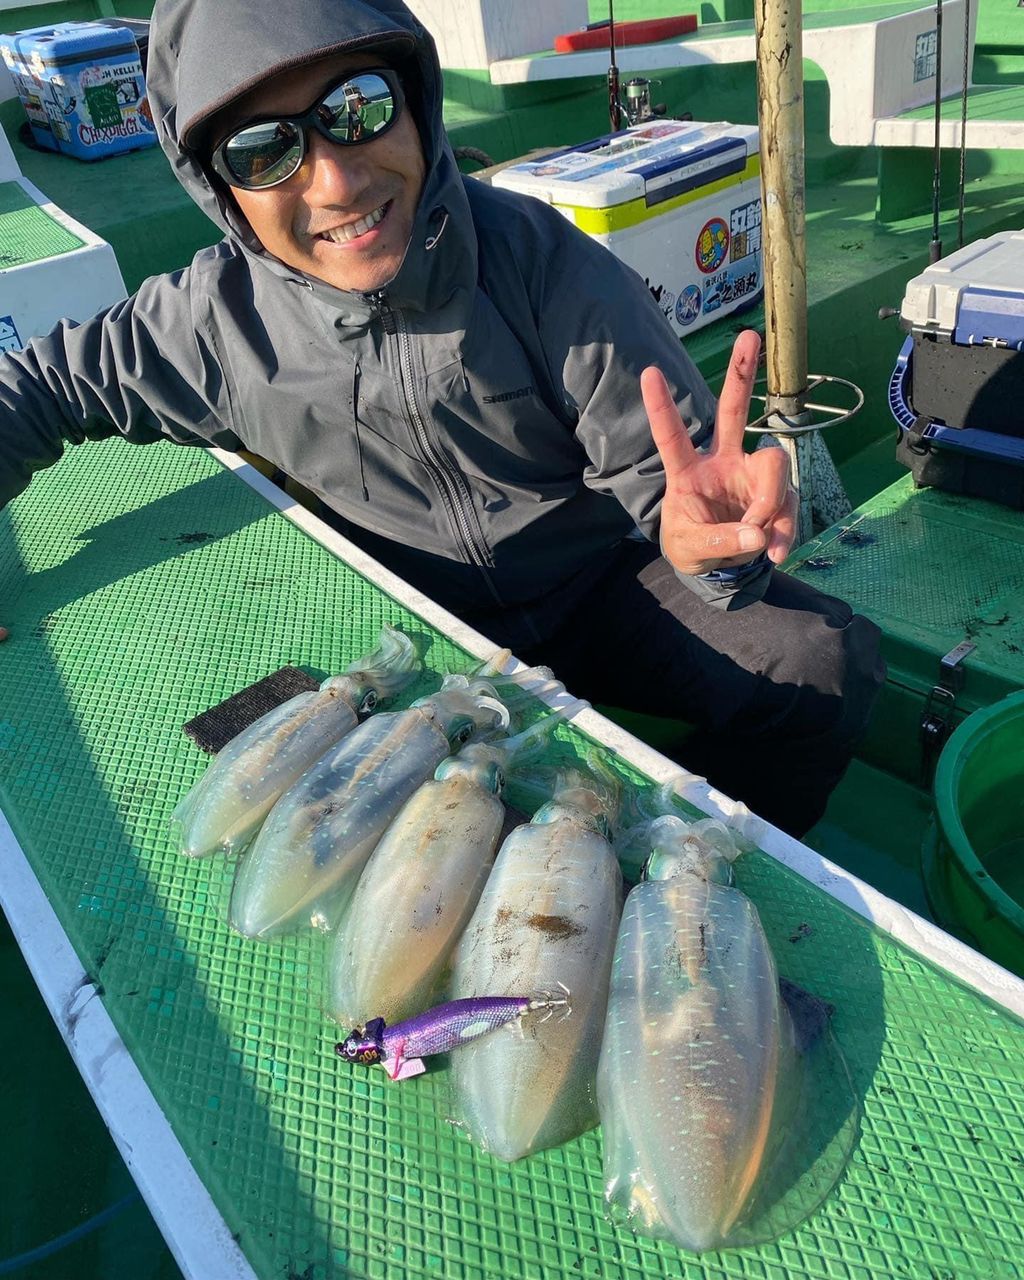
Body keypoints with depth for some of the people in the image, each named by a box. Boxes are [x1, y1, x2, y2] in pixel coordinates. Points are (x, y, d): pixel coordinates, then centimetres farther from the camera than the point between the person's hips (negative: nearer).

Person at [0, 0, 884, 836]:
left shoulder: (541, 259, -19)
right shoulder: (215, 318, -13)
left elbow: (662, 467, -17)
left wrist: (702, 535, -41)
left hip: (601, 590, 0)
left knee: (829, 661, -18)